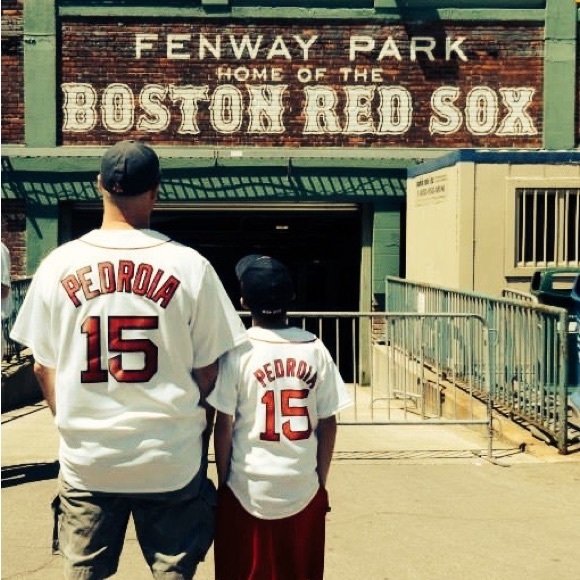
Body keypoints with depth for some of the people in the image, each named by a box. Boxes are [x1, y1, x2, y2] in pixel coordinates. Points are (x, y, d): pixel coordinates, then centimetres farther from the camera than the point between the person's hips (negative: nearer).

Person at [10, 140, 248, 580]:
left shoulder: (59, 264, -4)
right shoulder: (189, 266, -9)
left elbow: (43, 366, 4)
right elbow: (208, 371, -4)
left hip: (86, 459, 2)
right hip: (172, 460, -2)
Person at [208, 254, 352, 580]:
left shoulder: (238, 352, -10)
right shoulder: (315, 350, -3)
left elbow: (224, 427, -7)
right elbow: (328, 425, -1)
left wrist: (222, 481, 6)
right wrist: (321, 483, 10)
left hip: (247, 491, -2)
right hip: (303, 491, 2)